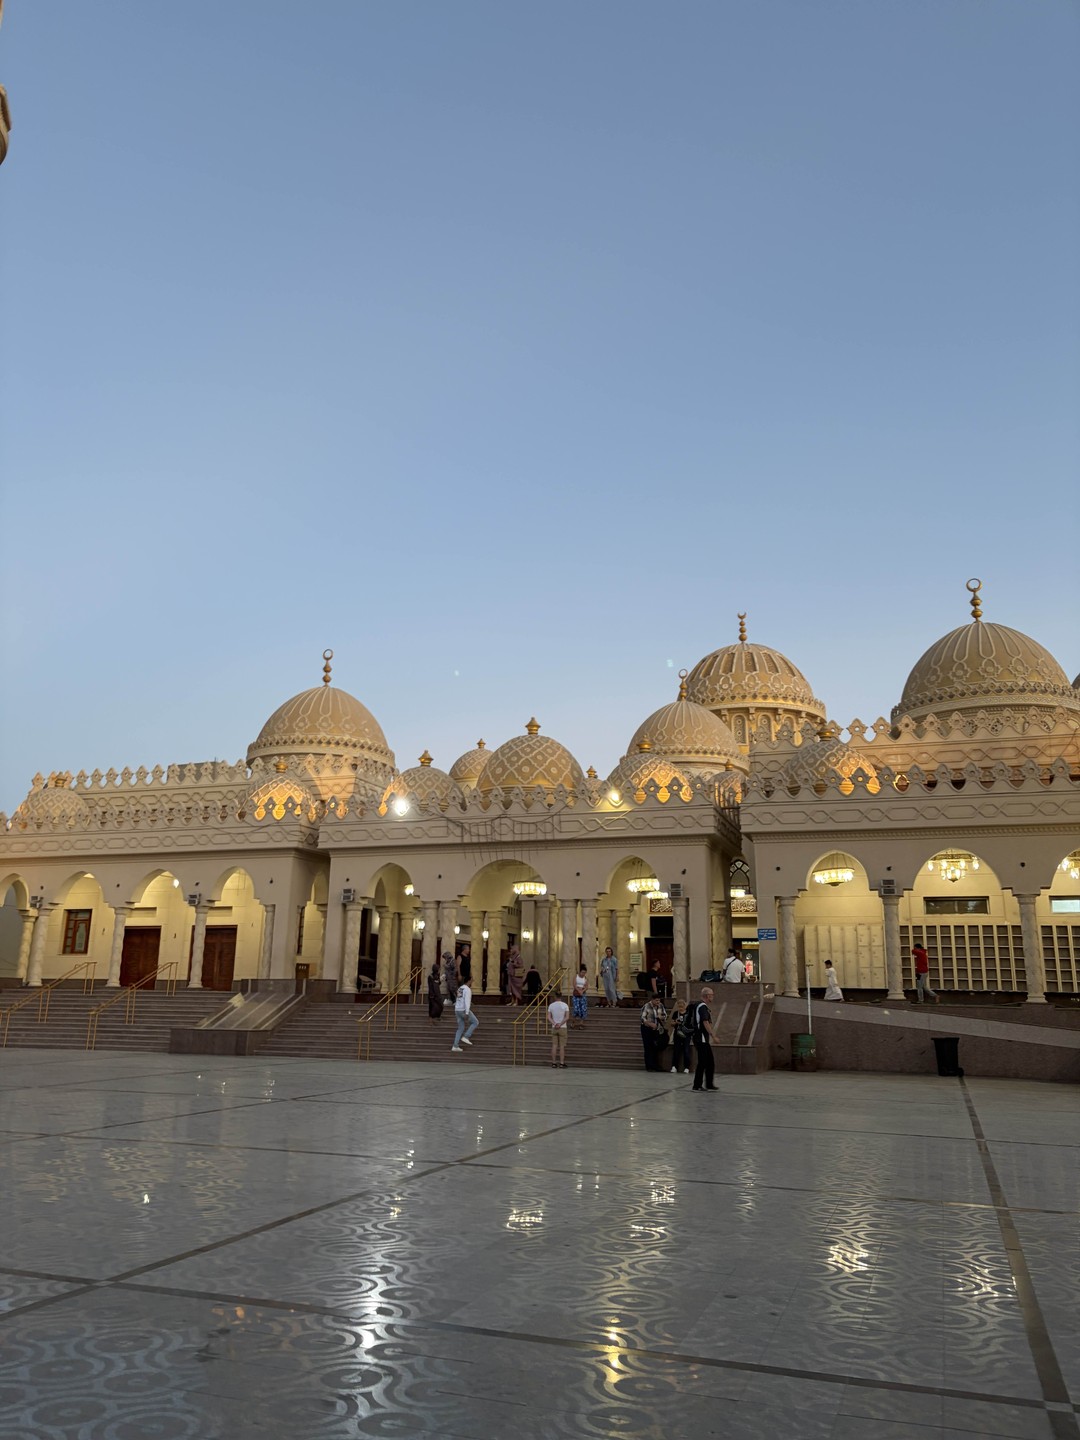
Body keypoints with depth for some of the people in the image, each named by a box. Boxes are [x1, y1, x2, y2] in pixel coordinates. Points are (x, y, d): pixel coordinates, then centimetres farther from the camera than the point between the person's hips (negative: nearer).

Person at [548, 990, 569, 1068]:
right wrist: (560, 1024, -11)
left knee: (554, 1046, 5)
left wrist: (554, 1024, -12)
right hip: (562, 1028, -2)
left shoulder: (551, 1005, 1)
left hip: (554, 1028, 2)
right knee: (562, 1046, 1)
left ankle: (554, 1063, 6)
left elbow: (549, 1018, -5)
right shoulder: (565, 1005, -5)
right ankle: (562, 1063, 0)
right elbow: (567, 1017, -13)